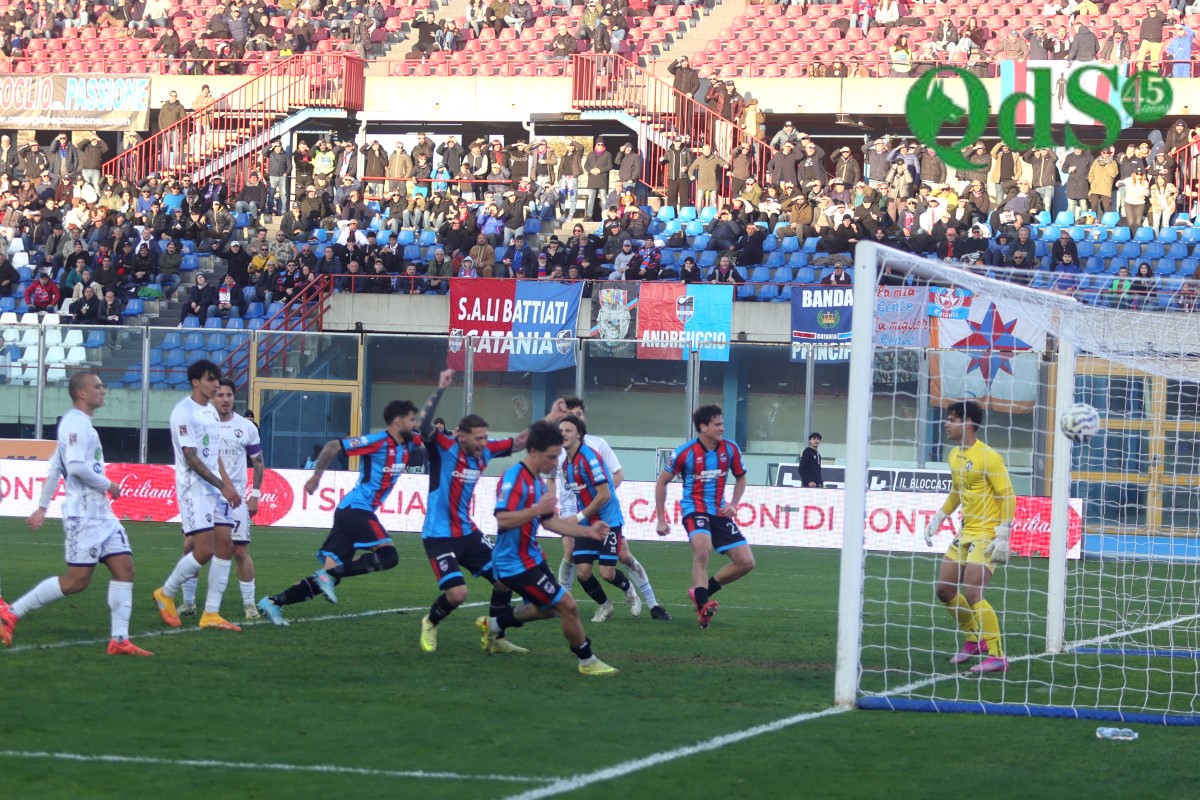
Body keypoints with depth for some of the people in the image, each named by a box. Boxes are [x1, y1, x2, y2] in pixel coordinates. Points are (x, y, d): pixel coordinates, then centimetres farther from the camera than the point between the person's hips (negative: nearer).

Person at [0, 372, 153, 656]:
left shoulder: (80, 424, 19)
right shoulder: (75, 423, -12)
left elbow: (55, 468, 23)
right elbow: (76, 466, -25)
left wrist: (42, 507, 23)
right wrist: (108, 485, -13)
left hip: (100, 513, 10)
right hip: (83, 513, -10)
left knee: (124, 569, 1)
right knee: (77, 580, -10)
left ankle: (119, 640, -1)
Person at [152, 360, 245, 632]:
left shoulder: (211, 411, 14)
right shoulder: (184, 412, -13)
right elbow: (191, 458, -18)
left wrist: (228, 484, 13)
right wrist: (222, 486, -20)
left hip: (215, 489, 9)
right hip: (194, 488, -9)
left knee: (225, 546, 1)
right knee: (204, 551, -13)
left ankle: (211, 613, 5)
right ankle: (166, 594, 9)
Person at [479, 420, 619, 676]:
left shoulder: (538, 481, 10)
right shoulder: (514, 477, -20)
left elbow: (549, 521, 18)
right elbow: (502, 519, -30)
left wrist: (587, 531, 10)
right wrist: (537, 509, -35)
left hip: (531, 557, 10)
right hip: (515, 563, -10)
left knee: (547, 608, 25)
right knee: (567, 605, -10)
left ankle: (493, 625, 38)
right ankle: (587, 662, 5)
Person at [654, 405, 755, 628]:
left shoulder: (730, 449, -3)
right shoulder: (685, 452, -13)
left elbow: (740, 478, 15)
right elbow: (662, 482, 0)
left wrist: (733, 504, -3)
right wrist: (661, 520, -1)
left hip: (719, 511, 5)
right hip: (694, 509, -5)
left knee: (746, 562, -3)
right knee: (702, 548, -35)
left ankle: (702, 591, 11)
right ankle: (702, 606, -34)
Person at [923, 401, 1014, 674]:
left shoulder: (987, 457, -16)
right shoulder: (954, 456, 10)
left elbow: (1008, 495, -16)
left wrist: (1003, 536, -21)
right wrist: (938, 519, 21)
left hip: (987, 536, -9)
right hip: (965, 533, 9)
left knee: (972, 594, -17)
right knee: (944, 590, 11)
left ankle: (997, 657, -10)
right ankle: (974, 640, 29)